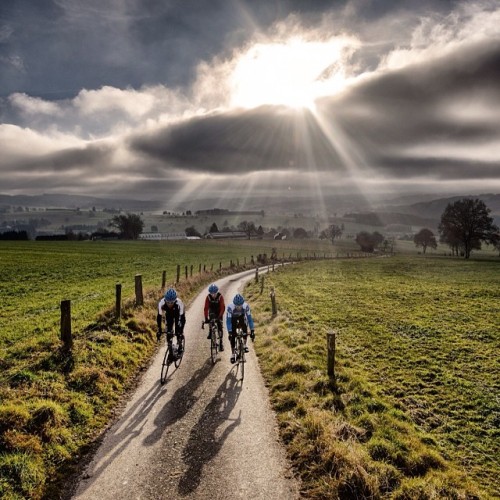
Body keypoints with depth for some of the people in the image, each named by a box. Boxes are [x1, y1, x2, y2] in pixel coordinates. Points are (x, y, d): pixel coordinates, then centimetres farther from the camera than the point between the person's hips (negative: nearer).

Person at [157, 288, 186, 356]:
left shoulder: (179, 303, -41)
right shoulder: (161, 303, -36)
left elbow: (182, 318, -34)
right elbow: (159, 316, -26)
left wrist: (181, 331, -38)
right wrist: (159, 330, -29)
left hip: (177, 314, -2)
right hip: (168, 314, 2)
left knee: (178, 331, -13)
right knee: (169, 331, -11)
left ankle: (180, 346, 11)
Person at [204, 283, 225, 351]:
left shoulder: (220, 297, -26)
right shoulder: (208, 297, -23)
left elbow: (222, 308, -28)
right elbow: (206, 308, -25)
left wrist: (219, 316, -38)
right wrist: (206, 318, -34)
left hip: (219, 312, -2)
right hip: (212, 311, 2)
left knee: (220, 325, -10)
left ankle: (221, 341, -2)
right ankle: (210, 332, -4)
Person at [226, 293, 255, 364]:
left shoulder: (246, 306, -35)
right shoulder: (230, 307, -38)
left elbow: (249, 318, -30)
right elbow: (228, 321, -35)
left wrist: (252, 331, -35)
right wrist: (229, 332, -42)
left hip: (242, 317, 1)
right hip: (233, 319, -1)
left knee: (245, 328, -27)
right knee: (232, 336, -11)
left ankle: (244, 345, -5)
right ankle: (233, 354, 3)